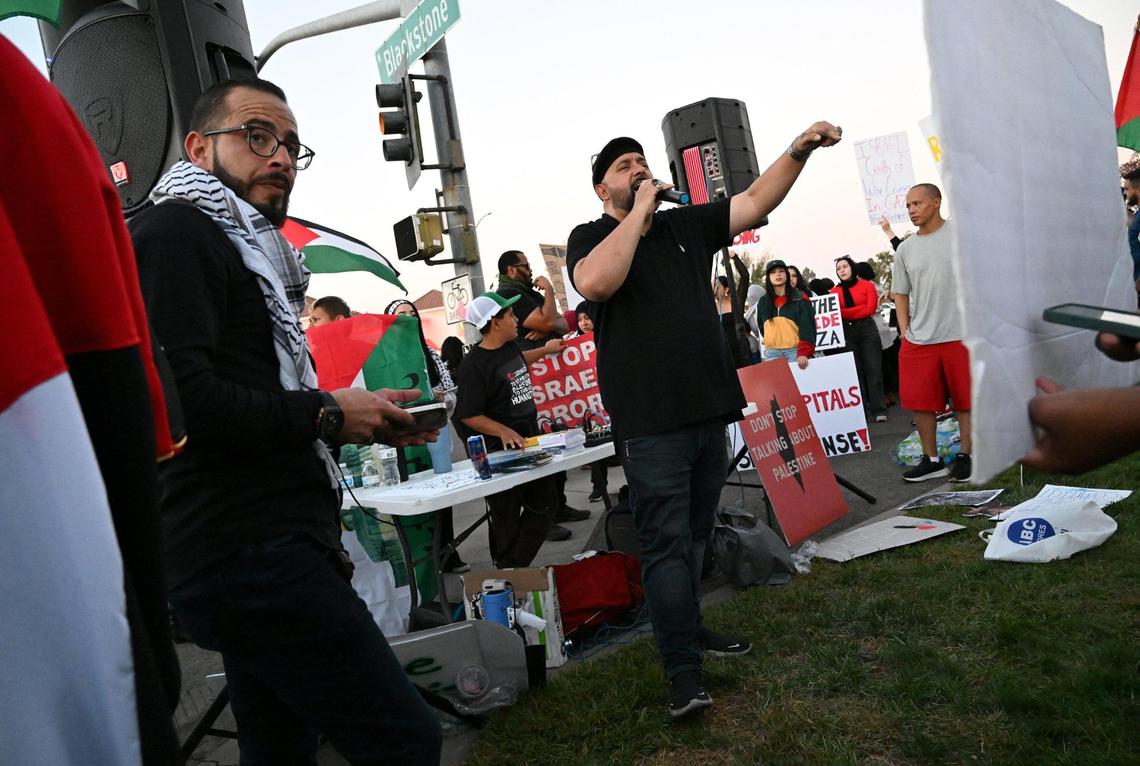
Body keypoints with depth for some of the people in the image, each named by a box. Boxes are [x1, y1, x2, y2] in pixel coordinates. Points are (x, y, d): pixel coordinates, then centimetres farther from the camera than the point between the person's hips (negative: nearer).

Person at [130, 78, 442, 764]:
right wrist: (326, 413, -11)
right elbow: (180, 395, -22)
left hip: (261, 549, 11)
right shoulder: (175, 233, -6)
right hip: (252, 554, -10)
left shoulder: (243, 246, 25)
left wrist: (364, 421, 11)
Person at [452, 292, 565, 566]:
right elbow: (469, 415, -20)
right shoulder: (474, 365, -19)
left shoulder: (511, 346, 5)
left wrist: (546, 349, 39)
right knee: (507, 520, 3)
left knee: (545, 504, 15)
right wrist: (503, 432, -31)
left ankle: (517, 566, 25)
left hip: (528, 442, 9)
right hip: (500, 451, -8)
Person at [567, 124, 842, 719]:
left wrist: (798, 150, -3)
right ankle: (682, 669, 3)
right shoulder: (589, 237, 1)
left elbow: (756, 201, 11)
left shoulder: (685, 225, 16)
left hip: (709, 413, 6)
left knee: (695, 535, 17)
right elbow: (596, 283, -21)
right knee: (665, 542, -4)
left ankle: (687, 627, 34)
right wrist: (640, 211, -13)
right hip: (650, 424, -6)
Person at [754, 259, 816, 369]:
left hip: (795, 351, -3)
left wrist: (804, 353, -18)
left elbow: (807, 328, -7)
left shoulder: (799, 298, 1)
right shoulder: (763, 301, 11)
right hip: (771, 353, 3)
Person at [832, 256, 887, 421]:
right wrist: (860, 309, -12)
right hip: (846, 334, 1)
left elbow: (871, 308, -7)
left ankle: (878, 410, 0)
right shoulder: (835, 291, 6)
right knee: (855, 372, 4)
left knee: (873, 370, -3)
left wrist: (846, 312, -10)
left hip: (868, 330, -1)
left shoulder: (867, 285, 3)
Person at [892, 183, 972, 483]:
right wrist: (905, 331, 6)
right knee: (920, 402, 5)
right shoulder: (905, 249, 10)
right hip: (918, 340, 4)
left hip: (961, 335, -3)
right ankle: (931, 460, 18)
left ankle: (965, 456, 19)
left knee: (965, 400, 5)